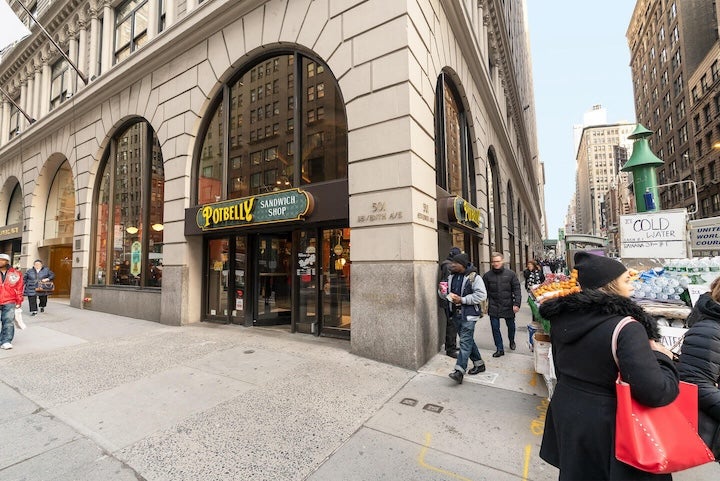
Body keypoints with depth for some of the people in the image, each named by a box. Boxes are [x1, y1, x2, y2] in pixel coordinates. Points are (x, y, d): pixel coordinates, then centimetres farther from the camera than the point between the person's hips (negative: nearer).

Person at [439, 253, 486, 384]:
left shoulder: (474, 277, -11)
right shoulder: (451, 277, 9)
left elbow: (481, 295, -19)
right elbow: (446, 294, 17)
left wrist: (462, 300, -21)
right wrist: (442, 291, -8)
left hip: (469, 315, -7)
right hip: (456, 314, 8)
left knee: (465, 342, -9)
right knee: (468, 340, 18)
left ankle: (459, 371, -9)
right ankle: (479, 363, 34)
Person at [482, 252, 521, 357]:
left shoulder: (510, 274, -4)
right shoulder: (487, 275, -2)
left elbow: (517, 289, -4)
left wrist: (516, 304, -12)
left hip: (508, 306, 0)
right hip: (493, 307, 0)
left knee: (511, 325, 18)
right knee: (495, 328, 1)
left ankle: (512, 341, 46)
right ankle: (499, 349, 15)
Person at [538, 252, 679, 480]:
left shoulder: (562, 318, -4)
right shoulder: (626, 328, -24)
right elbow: (655, 392, -25)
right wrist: (662, 358, -10)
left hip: (564, 413, 5)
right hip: (605, 424, -5)